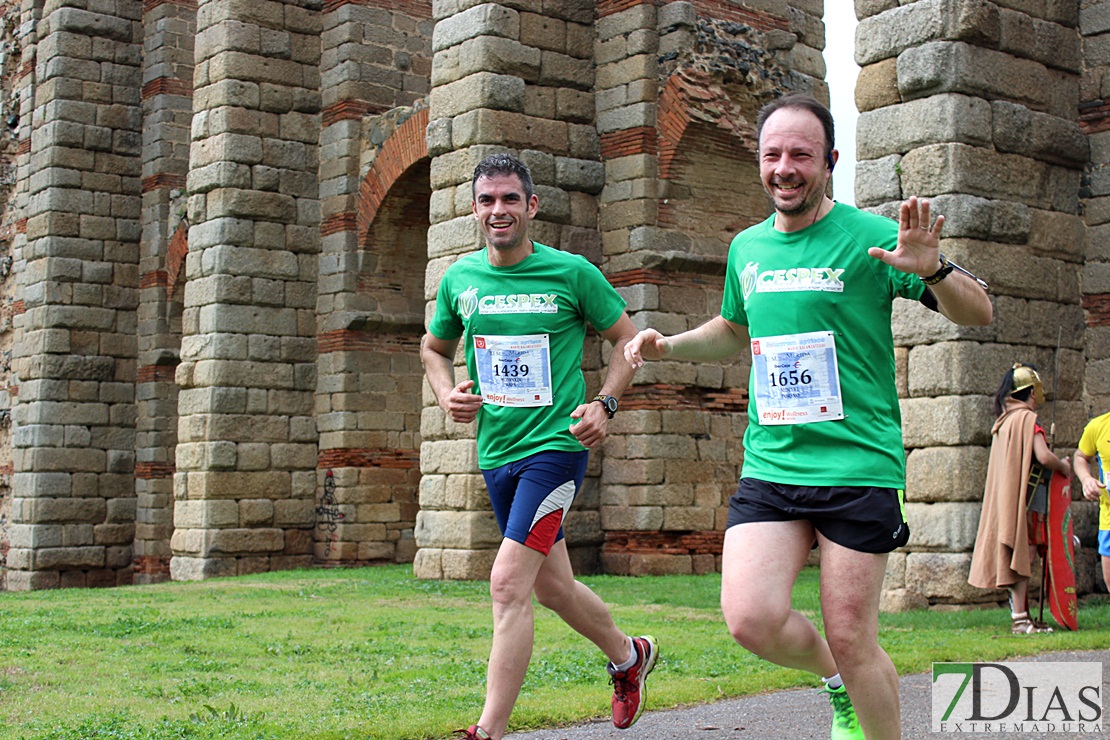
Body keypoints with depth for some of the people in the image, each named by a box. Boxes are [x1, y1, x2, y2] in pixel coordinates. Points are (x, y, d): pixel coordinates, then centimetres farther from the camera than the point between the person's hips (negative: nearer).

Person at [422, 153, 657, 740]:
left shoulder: (572, 273, -6)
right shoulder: (459, 278, 6)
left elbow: (626, 339, 5)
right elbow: (434, 346, 22)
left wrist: (604, 404, -9)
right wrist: (447, 393, 2)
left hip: (554, 445, -5)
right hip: (495, 451, 6)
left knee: (508, 583, -16)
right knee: (552, 587, 17)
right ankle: (628, 655, 44)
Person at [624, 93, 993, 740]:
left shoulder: (868, 236, -5)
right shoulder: (747, 247, 12)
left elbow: (979, 314, -5)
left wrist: (932, 271, -25)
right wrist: (667, 346, 15)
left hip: (859, 468, -4)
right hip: (769, 467, 4)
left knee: (852, 641, -1)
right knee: (751, 619, -12)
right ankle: (837, 679, 20)